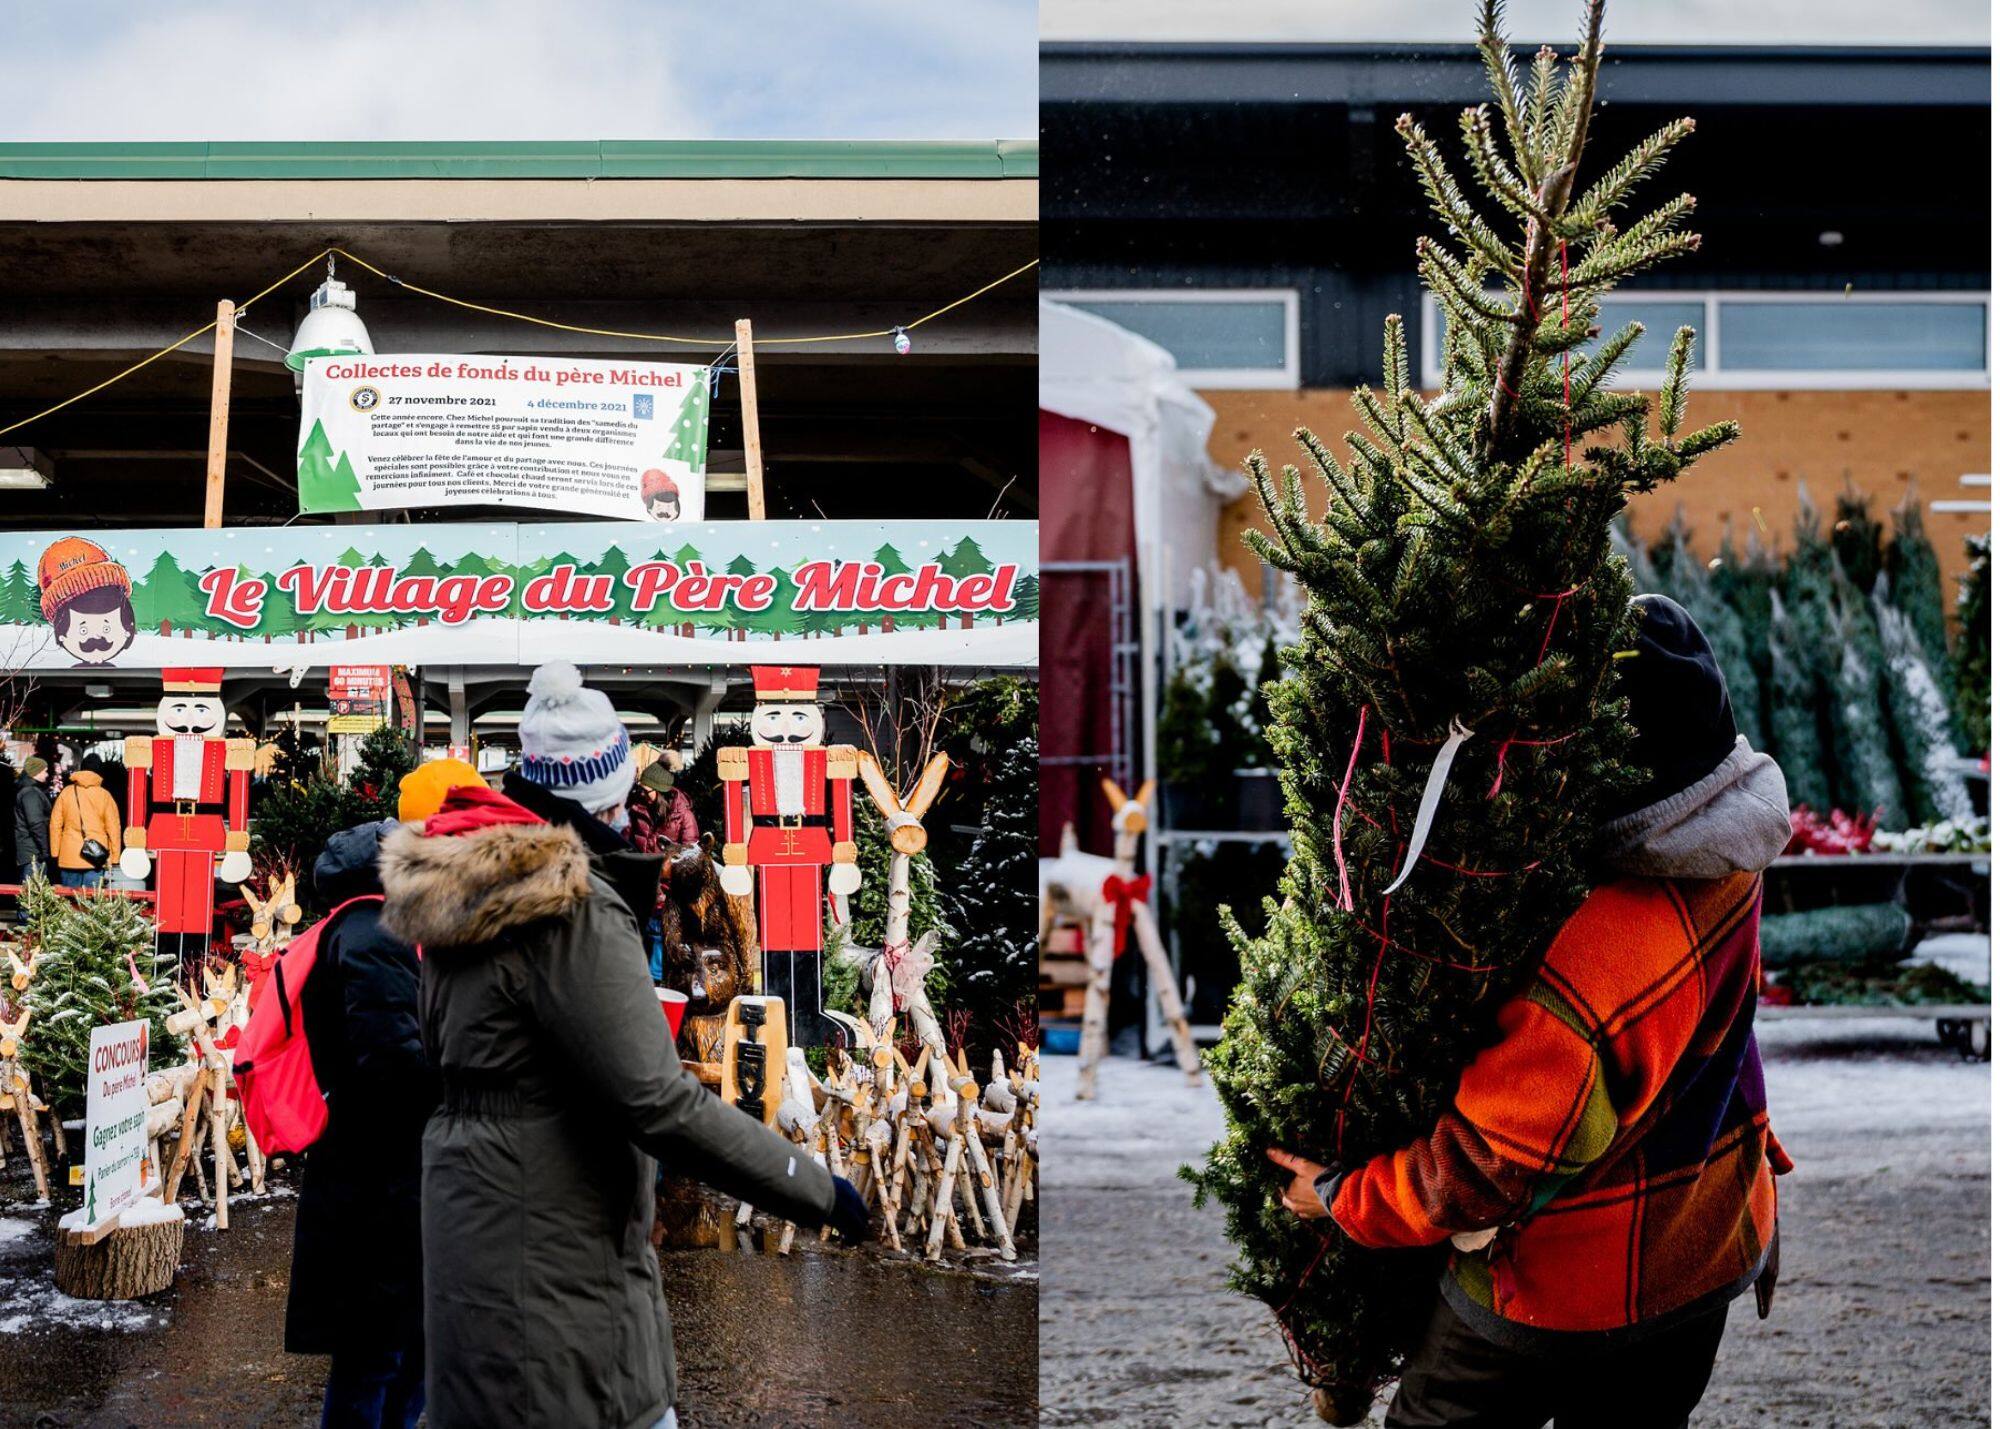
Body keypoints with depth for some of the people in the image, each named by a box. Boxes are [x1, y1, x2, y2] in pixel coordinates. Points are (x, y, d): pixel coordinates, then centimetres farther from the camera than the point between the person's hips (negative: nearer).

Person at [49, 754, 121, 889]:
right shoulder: (104, 795, -2)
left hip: (69, 858, 2)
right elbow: (113, 828, -3)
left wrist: (55, 853, 11)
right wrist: (113, 857, 2)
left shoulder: (66, 792, 4)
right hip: (95, 859, -2)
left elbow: (55, 824, 5)